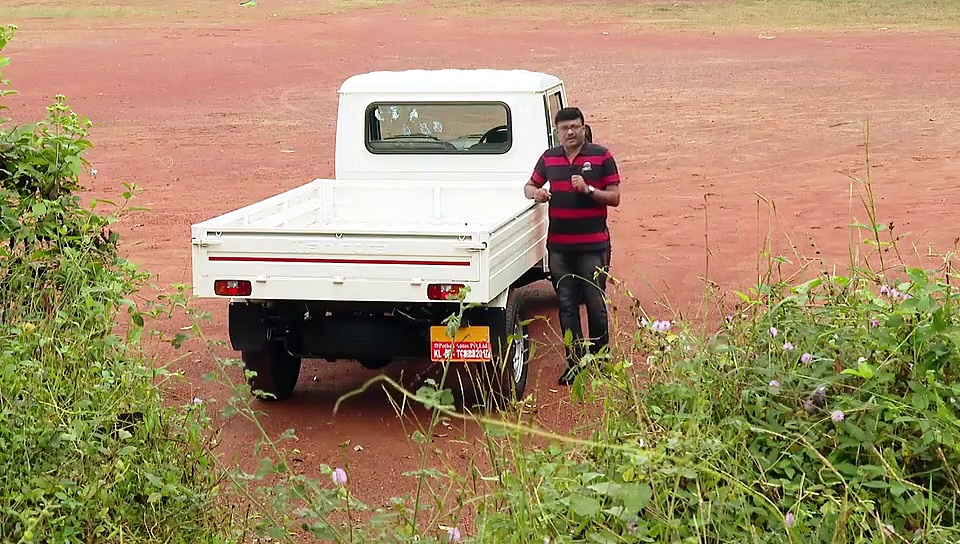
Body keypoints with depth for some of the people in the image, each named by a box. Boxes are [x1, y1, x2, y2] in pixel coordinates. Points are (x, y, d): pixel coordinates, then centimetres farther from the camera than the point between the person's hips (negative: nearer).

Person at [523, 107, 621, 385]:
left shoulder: (602, 156, -2)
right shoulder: (549, 158, 9)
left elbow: (614, 197, -3)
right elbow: (529, 186, 19)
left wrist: (588, 189, -18)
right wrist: (536, 193, -4)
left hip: (593, 244, -3)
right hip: (558, 245, 3)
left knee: (596, 305, 2)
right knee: (566, 305, 5)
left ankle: (600, 358, 18)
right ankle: (575, 362, 11)